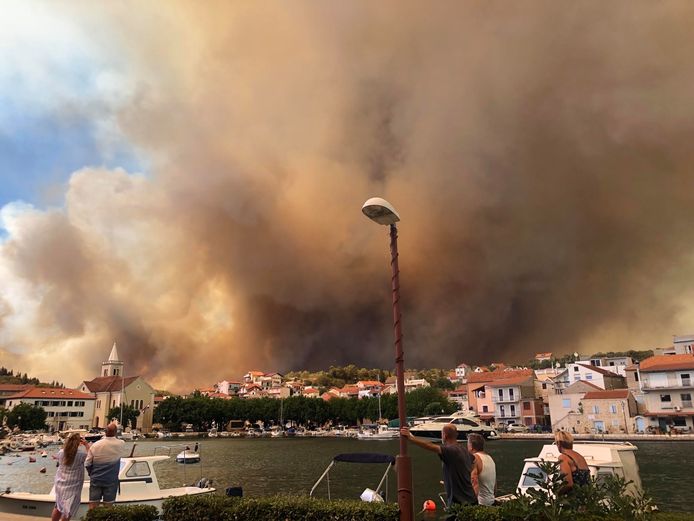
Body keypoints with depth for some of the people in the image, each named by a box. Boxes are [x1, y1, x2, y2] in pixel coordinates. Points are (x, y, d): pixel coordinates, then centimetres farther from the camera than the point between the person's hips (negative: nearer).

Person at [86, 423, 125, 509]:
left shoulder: (95, 445, -10)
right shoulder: (120, 444, -11)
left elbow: (88, 464, -4)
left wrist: (92, 474, 13)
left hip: (96, 480, 1)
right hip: (111, 481, -1)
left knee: (92, 507, 9)